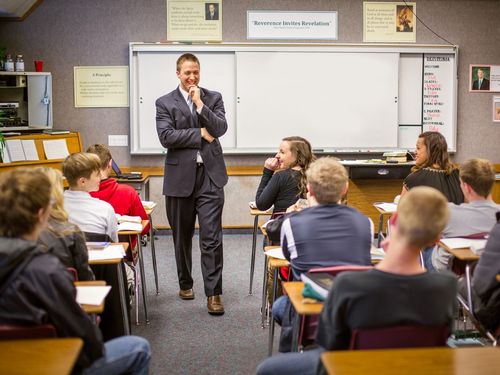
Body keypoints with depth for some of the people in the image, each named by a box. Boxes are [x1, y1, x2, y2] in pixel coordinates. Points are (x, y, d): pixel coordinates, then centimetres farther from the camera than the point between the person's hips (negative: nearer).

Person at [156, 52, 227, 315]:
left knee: (212, 238, -5)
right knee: (182, 237, 12)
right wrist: (200, 133, -9)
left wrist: (199, 103, -12)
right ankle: (185, 283, 30)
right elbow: (166, 137, -9)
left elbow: (220, 128, -6)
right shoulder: (165, 103, 4)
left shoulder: (213, 98, 9)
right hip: (180, 177, 0)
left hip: (210, 176, 0)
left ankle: (213, 293, 0)